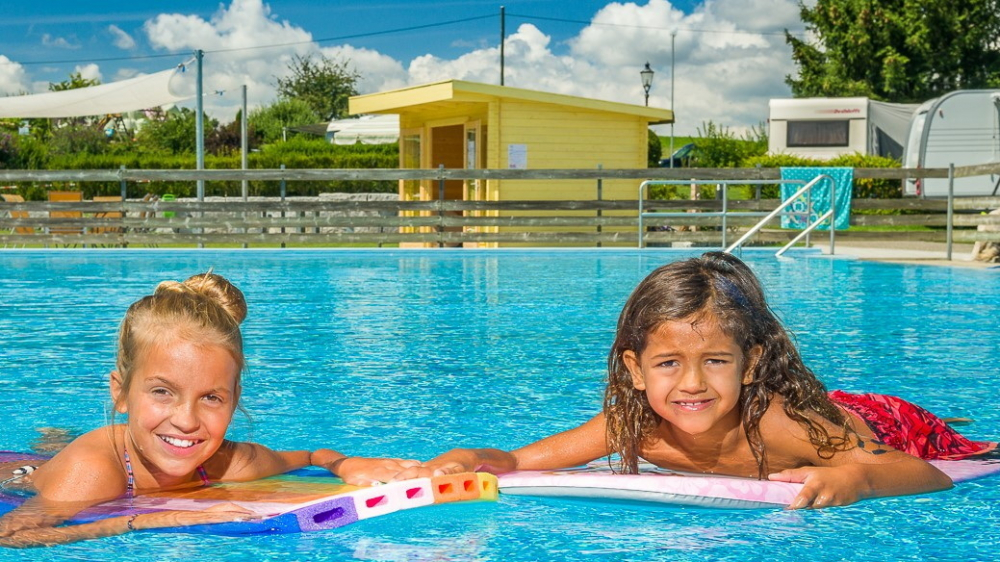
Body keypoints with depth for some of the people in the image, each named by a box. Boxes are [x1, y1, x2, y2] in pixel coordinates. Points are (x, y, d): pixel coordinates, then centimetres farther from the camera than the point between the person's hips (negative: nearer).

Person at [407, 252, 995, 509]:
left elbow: (934, 476, -44)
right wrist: (471, 461, -55)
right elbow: (521, 462, -33)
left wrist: (855, 479, -64)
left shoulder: (780, 425, -46)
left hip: (879, 436, -4)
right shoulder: (633, 426, -35)